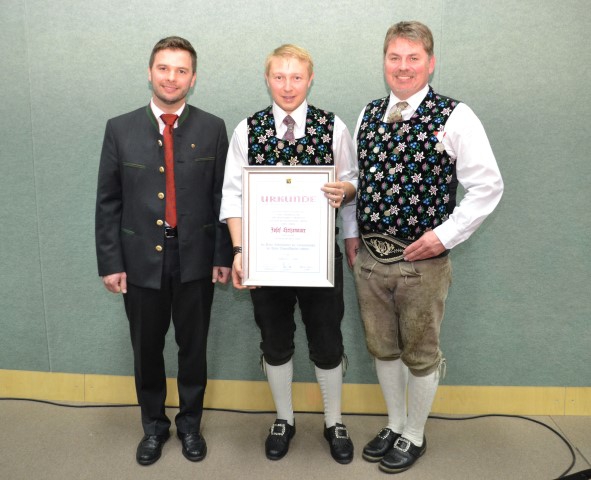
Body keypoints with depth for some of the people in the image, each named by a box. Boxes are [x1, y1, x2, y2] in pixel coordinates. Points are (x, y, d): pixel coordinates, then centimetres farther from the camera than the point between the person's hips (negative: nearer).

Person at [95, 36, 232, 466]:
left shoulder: (212, 129, -1)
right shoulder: (120, 129, 1)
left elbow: (223, 198, 0)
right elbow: (108, 202, 1)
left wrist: (223, 256, -3)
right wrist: (110, 262, -2)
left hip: (195, 259, 0)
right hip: (141, 259, 1)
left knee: (193, 346, 13)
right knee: (146, 349, 14)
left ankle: (190, 423, 35)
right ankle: (154, 425, 37)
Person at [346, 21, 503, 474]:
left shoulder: (454, 117, -9)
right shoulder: (368, 115, 7)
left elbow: (488, 186, -9)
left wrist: (445, 235, -14)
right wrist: (352, 234, 8)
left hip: (421, 259, -5)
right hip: (369, 256, 5)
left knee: (420, 353, 12)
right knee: (382, 348, 18)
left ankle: (414, 436, 35)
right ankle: (394, 425, 40)